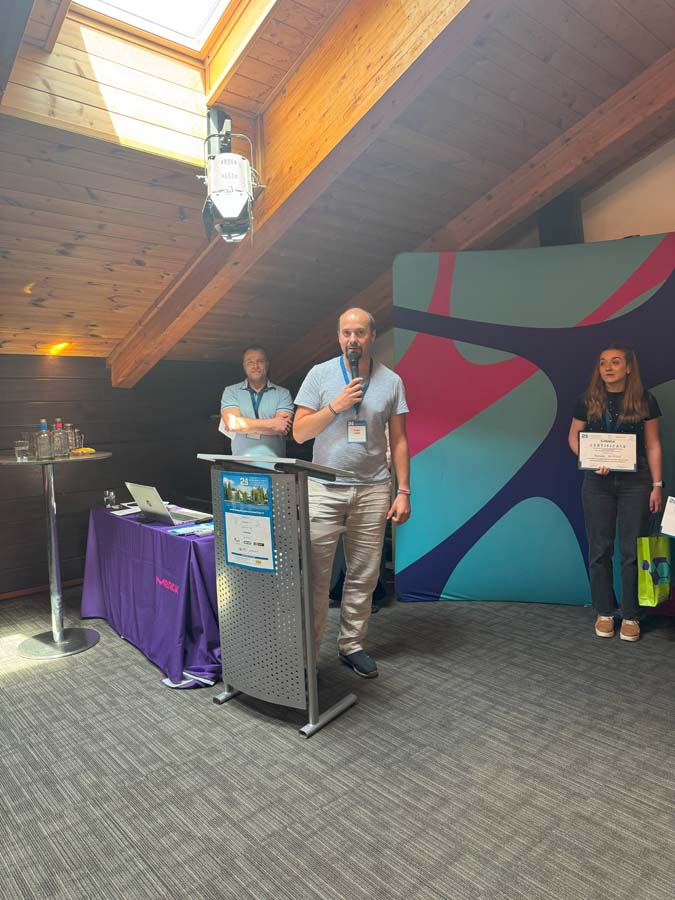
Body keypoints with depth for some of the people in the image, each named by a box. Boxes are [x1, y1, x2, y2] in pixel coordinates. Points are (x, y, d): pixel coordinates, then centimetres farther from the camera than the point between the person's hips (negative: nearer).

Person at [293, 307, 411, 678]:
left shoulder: (391, 381, 6)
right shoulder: (320, 374, 2)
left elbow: (398, 441, 7)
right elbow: (299, 433, -1)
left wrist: (403, 491, 1)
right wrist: (336, 405, -13)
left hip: (372, 490, 2)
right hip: (325, 489, -1)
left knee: (363, 576, 8)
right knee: (316, 575, -1)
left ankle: (351, 644, 24)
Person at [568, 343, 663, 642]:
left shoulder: (644, 401, -1)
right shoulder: (588, 401, 1)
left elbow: (653, 446, 2)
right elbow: (573, 437, 8)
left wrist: (657, 485, -3)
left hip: (635, 482, -1)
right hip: (598, 482, 1)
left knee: (632, 550, 3)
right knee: (600, 549, 6)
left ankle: (630, 616, 16)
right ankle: (603, 613, 19)